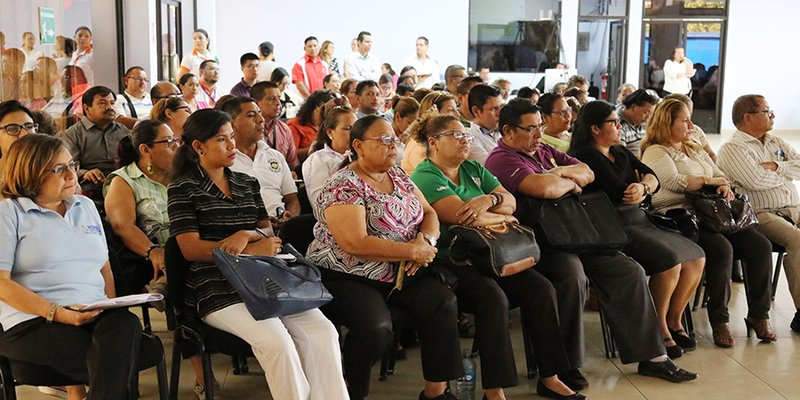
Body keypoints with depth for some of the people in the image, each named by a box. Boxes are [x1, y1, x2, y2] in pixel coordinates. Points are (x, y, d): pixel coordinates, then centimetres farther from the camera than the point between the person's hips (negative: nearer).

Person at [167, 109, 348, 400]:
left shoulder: (247, 183, 21)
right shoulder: (183, 188, 4)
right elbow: (191, 249, -5)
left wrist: (245, 235, -7)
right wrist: (252, 251, -11)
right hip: (218, 289, -5)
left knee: (324, 333, -20)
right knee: (276, 341, -31)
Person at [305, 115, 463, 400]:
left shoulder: (397, 176, 11)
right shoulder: (343, 186, -14)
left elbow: (429, 214, 14)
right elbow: (355, 244, -25)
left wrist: (425, 240, -10)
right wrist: (413, 251, -20)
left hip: (398, 274, 7)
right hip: (346, 278, -7)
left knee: (443, 302, -16)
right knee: (376, 326, -32)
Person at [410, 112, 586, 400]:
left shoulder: (473, 169, 20)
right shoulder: (424, 177, -5)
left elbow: (510, 202, 10)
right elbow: (464, 217, -18)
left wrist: (490, 199, -13)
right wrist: (503, 217, -2)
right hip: (446, 259, -7)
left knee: (541, 288, -12)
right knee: (493, 296, -32)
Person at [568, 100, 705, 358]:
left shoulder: (621, 153, 21)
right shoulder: (587, 156, -8)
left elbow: (652, 177, 9)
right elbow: (620, 192, -17)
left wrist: (643, 186, -15)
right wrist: (644, 187, 4)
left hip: (640, 221, 10)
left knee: (696, 257, -2)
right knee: (669, 261, -26)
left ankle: (674, 321, 10)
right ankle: (659, 329, -8)